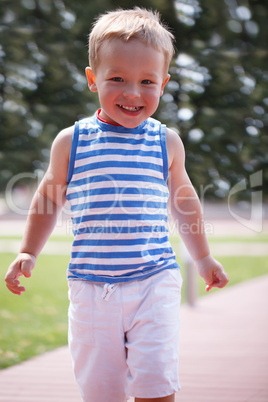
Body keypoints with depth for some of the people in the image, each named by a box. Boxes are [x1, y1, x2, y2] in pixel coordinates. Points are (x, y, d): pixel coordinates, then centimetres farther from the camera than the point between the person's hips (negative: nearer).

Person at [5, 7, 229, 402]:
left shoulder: (166, 142, 5)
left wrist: (203, 257, 27)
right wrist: (28, 253, 12)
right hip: (92, 285, 0)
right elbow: (49, 198, 16)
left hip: (154, 281, 0)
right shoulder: (72, 141, 2)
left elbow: (183, 198, 20)